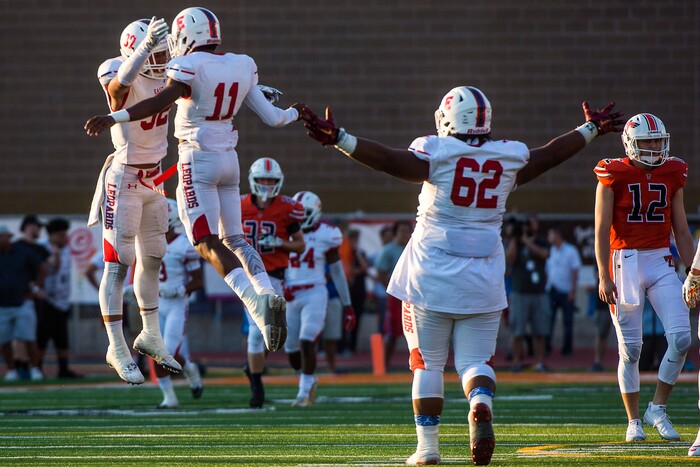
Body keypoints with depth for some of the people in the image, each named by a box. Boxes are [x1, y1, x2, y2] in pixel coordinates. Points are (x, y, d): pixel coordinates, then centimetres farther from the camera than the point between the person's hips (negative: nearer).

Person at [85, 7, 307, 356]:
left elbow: (160, 102, -26)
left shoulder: (190, 66, -13)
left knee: (207, 244, -8)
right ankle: (269, 293, -2)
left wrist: (114, 118, -32)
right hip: (228, 158, 7)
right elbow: (270, 116, 10)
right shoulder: (242, 67, 6)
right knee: (233, 238, 17)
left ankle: (255, 301, -26)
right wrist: (293, 114, 31)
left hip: (197, 161, -7)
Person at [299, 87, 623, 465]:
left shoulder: (437, 154, -9)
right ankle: (481, 405, -24)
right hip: (482, 281, 2)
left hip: (432, 278, -2)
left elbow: (390, 160, -19)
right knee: (474, 361, 8)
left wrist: (338, 138, -20)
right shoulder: (509, 157, 3)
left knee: (427, 362, 8)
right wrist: (590, 130, 35)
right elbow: (548, 156, 19)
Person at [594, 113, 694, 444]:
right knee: (630, 348, 0)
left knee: (681, 338, -10)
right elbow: (602, 231, -6)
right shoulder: (614, 175, -4)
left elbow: (681, 232, 14)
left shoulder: (671, 175, 9)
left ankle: (658, 409, 5)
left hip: (662, 264, 4)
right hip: (625, 263, -4)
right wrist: (604, 276, -14)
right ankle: (633, 422, 12)